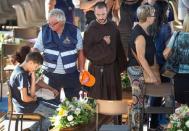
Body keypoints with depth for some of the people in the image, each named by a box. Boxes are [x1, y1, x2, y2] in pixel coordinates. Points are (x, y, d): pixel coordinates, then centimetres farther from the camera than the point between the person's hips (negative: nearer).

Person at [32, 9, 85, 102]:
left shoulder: (74, 31, -9)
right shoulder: (44, 31, -8)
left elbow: (80, 51, 1)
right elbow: (37, 48, -2)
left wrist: (81, 70, 2)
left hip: (71, 74, 0)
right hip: (51, 74, 0)